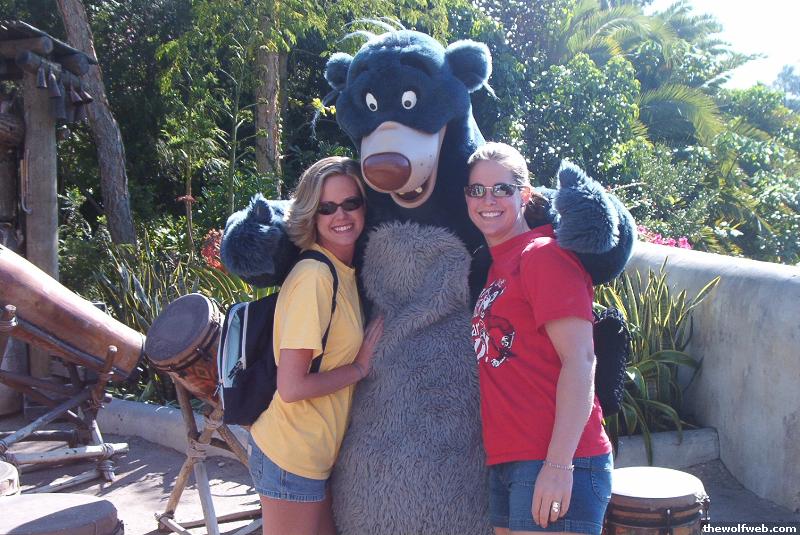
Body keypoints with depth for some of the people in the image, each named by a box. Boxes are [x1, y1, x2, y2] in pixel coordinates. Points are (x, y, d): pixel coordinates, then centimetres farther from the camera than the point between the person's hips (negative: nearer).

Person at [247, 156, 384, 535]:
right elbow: (292, 386, -23)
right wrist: (360, 367, -13)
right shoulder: (314, 276, -20)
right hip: (292, 457, -8)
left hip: (318, 454, 8)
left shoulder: (344, 272, 6)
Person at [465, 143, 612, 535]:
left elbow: (579, 359, -15)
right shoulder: (493, 266, 16)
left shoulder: (542, 254, -8)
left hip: (553, 463, -8)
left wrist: (559, 464, -20)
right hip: (505, 461, 8)